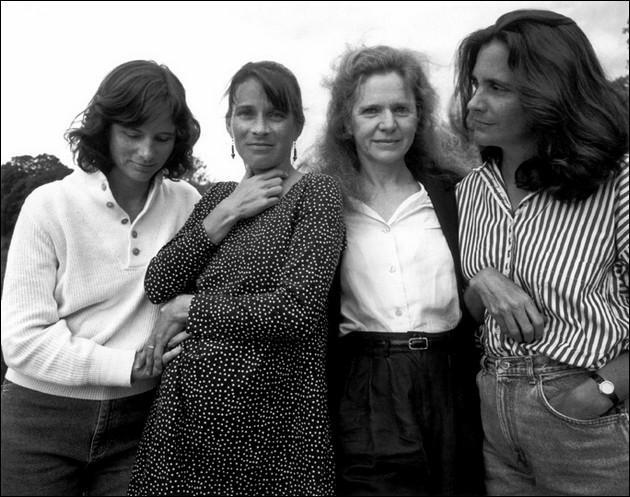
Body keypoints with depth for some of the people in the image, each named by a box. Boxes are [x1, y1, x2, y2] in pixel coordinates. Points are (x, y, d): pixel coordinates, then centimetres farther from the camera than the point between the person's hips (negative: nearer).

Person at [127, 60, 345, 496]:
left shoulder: (316, 193, -6)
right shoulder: (218, 196, 12)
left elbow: (298, 310, -18)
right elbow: (157, 286, 2)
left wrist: (191, 308, -7)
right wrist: (222, 216, -8)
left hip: (270, 417, -4)